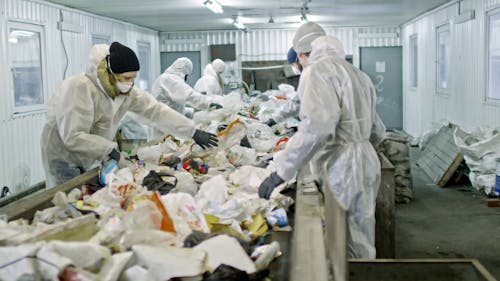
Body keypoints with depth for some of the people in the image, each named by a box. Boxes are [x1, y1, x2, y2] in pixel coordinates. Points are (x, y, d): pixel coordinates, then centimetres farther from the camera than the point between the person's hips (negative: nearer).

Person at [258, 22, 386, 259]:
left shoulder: (317, 70, -10)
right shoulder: (356, 73, 17)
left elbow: (316, 127, -25)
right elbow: (377, 131, 21)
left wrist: (281, 172, -21)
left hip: (344, 168, -9)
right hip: (366, 162, 9)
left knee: (354, 251, -2)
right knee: (361, 244, 15)